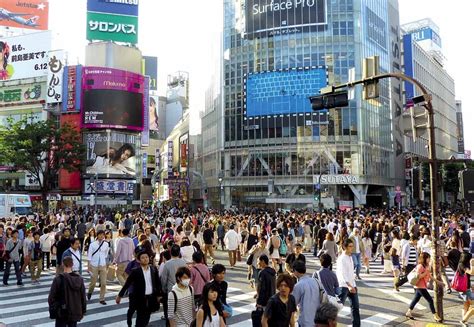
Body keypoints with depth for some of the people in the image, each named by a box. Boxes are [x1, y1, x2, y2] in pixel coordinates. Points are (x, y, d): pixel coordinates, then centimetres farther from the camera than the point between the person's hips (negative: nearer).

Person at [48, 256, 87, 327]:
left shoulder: (58, 279, -15)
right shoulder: (79, 279, -3)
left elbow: (51, 297, -10)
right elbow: (83, 297, 2)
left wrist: (52, 309, 6)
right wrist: (83, 311, 12)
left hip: (62, 313, -3)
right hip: (75, 312, 3)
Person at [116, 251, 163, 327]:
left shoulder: (154, 269, -1)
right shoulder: (136, 271, -11)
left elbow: (158, 282, 6)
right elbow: (127, 283, -7)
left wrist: (159, 295, 7)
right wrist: (120, 295, -5)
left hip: (151, 298, 3)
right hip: (140, 298, -3)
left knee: (147, 318, 14)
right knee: (140, 319, 3)